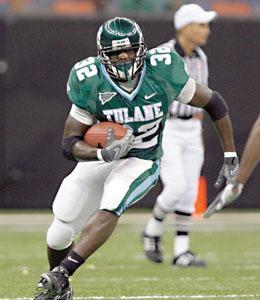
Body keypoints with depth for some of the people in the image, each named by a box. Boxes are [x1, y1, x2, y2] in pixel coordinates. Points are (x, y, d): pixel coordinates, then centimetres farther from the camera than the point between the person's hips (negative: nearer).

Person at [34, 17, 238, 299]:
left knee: (110, 207, -31)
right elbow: (70, 143, -13)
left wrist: (230, 156, -1)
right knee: (59, 235, 0)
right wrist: (103, 153, -33)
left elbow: (213, 102, -3)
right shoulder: (90, 84, -18)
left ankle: (60, 276, -33)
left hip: (142, 162, -1)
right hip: (97, 157, 2)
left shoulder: (163, 72, -17)